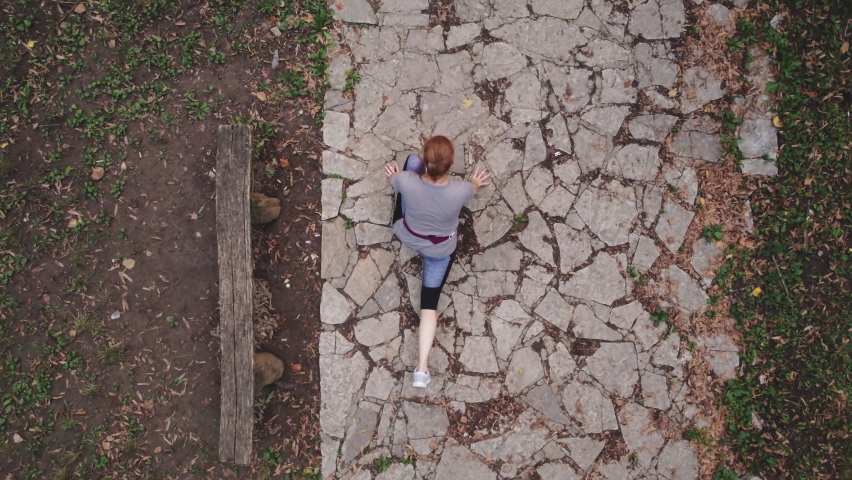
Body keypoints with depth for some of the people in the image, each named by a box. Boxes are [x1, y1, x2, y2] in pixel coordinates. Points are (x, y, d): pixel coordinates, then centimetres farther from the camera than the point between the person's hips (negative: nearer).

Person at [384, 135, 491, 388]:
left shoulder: (406, 181, -33)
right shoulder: (460, 191, -34)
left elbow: (393, 178, -6)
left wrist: (394, 174, 20)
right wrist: (475, 182, 18)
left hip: (406, 237, 2)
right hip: (441, 249, -2)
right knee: (429, 303, 13)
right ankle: (422, 367, 7)